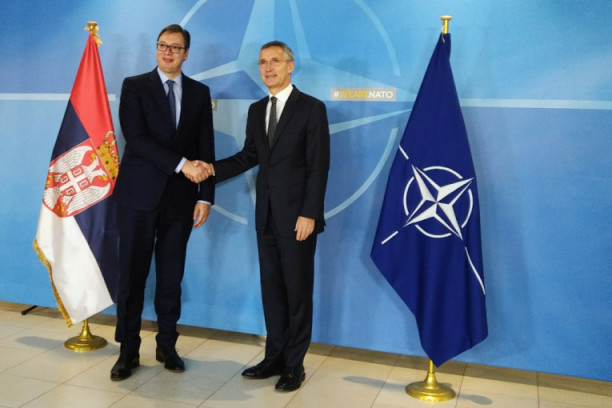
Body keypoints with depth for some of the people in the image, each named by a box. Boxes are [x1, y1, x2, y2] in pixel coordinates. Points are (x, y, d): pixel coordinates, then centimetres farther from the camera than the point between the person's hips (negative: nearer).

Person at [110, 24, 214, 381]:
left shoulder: (200, 92, 10)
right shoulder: (134, 86, 2)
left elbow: (206, 148, 6)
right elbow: (136, 138, -11)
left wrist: (205, 195, -2)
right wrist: (181, 164, -19)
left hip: (181, 197, 2)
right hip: (140, 194, -2)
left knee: (171, 276, 9)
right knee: (132, 276, 3)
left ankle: (167, 345, 22)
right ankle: (129, 351, 15)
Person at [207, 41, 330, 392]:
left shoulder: (312, 108, -6)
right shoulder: (256, 110, 13)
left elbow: (319, 166, -11)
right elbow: (249, 156, 13)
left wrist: (309, 214, -17)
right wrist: (214, 169, -3)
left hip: (297, 215, -6)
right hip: (267, 215, 6)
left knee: (298, 291, 4)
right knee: (271, 289, 12)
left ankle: (295, 365, 16)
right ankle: (275, 357, 24)